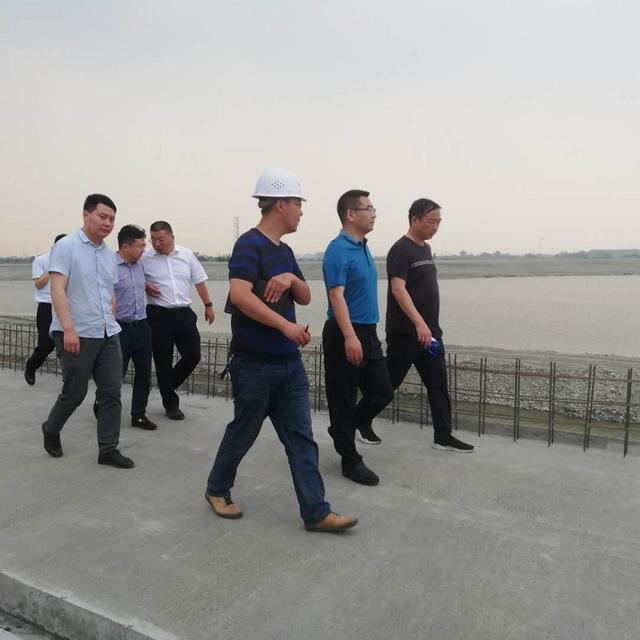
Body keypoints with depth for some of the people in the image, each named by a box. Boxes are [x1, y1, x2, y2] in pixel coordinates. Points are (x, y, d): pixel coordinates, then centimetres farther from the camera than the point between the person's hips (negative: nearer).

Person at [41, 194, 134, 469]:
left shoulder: (109, 254, 13)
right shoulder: (66, 246, -7)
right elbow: (57, 289, -15)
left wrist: (109, 323, 14)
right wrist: (69, 329, -23)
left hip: (108, 335, 6)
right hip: (77, 334, -6)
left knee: (111, 392, 3)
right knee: (74, 392, 6)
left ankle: (108, 450, 11)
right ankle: (51, 429, 34)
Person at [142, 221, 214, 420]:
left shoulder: (187, 255, 5)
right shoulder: (145, 258, -3)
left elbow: (199, 281, 10)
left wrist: (208, 305, 10)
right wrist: (145, 286, -12)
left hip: (184, 313, 3)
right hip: (158, 315, -3)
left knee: (193, 355, 3)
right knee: (163, 361, 4)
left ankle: (168, 387, 29)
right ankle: (171, 404, 19)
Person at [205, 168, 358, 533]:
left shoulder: (285, 251, 13)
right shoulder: (249, 245, -14)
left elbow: (305, 297, 14)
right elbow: (239, 295, -27)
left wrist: (291, 278, -8)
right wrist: (285, 325, -28)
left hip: (290, 363, 8)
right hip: (255, 364, -8)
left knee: (301, 439, 6)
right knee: (243, 433, 10)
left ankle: (316, 512, 12)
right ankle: (218, 489, 34)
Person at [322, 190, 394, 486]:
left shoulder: (364, 247, 14)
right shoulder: (338, 249, -14)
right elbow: (336, 295, -23)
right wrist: (350, 337, -31)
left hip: (368, 332, 9)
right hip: (345, 334, -9)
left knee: (382, 392, 12)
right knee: (343, 399, 3)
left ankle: (342, 429, 32)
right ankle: (350, 460, 15)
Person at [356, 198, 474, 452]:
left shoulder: (426, 249, 15)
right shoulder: (400, 250, -13)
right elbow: (398, 289, -24)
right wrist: (419, 323, -33)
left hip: (430, 331, 8)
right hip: (405, 333, -8)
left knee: (438, 383, 6)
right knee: (389, 382, 3)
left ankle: (443, 436, 12)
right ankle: (361, 420, 22)